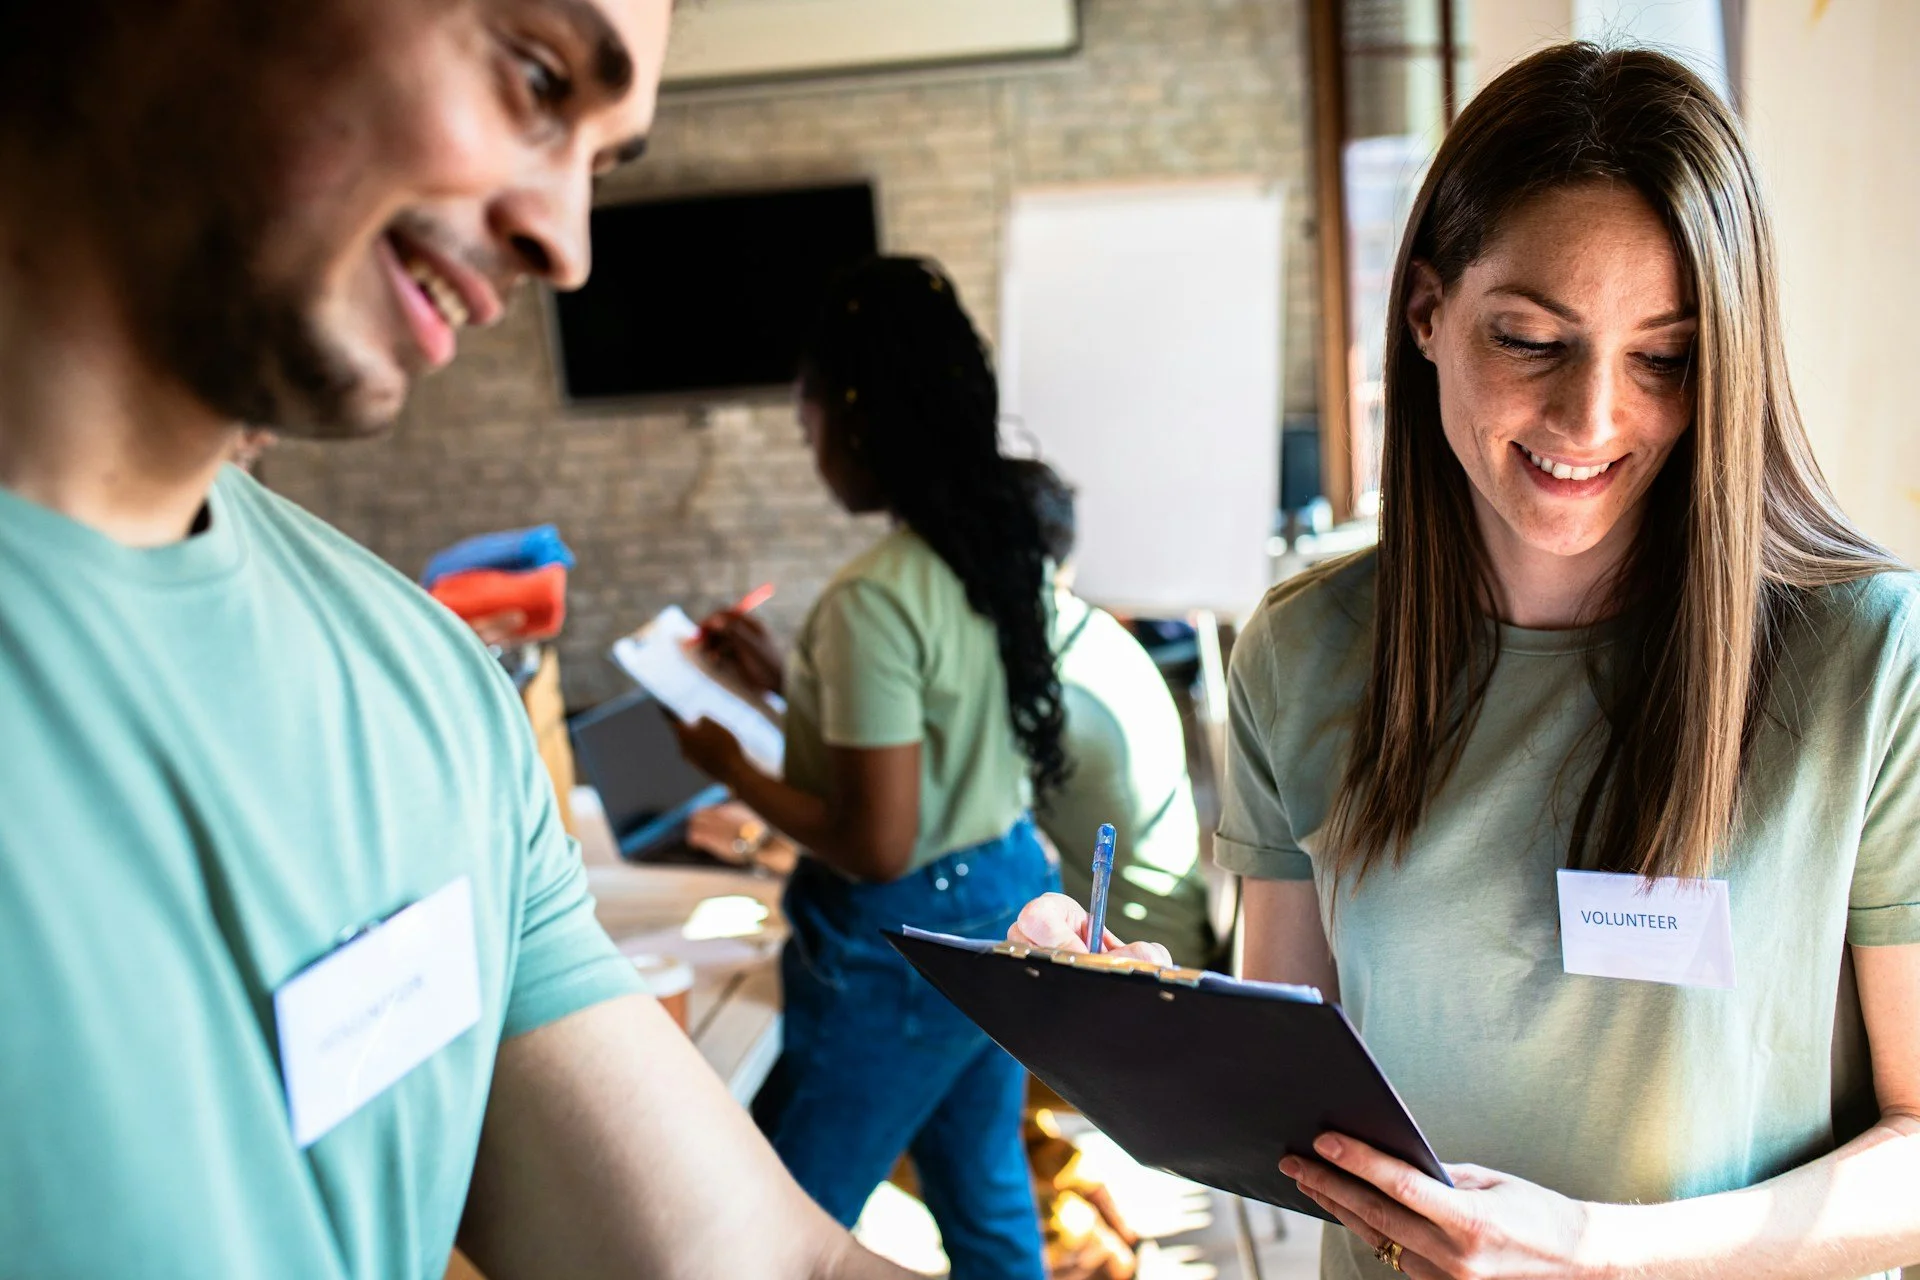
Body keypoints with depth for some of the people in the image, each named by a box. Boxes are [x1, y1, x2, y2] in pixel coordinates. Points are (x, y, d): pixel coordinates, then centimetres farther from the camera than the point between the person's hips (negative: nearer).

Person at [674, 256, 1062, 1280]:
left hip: (903, 947, -8)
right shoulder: (994, 550, 1)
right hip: (1008, 898, 9)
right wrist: (788, 682, 14)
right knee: (988, 1197, 23)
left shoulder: (871, 598, -25)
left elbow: (875, 845, -24)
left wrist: (732, 769, -11)